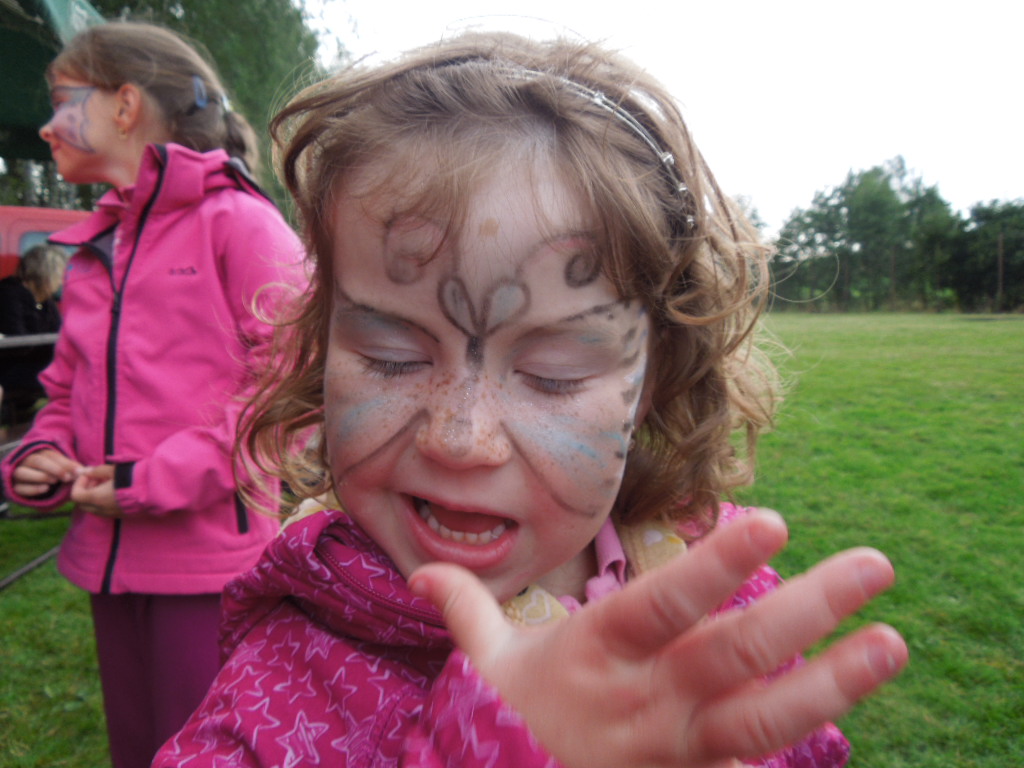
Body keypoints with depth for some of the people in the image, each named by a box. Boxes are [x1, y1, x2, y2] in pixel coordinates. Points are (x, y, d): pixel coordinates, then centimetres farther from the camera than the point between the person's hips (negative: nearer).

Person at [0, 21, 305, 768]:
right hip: (114, 559, 7)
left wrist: (154, 482, -17)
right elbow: (67, 391, 22)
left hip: (214, 560, -7)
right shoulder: (91, 250, 15)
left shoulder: (239, 221, -9)